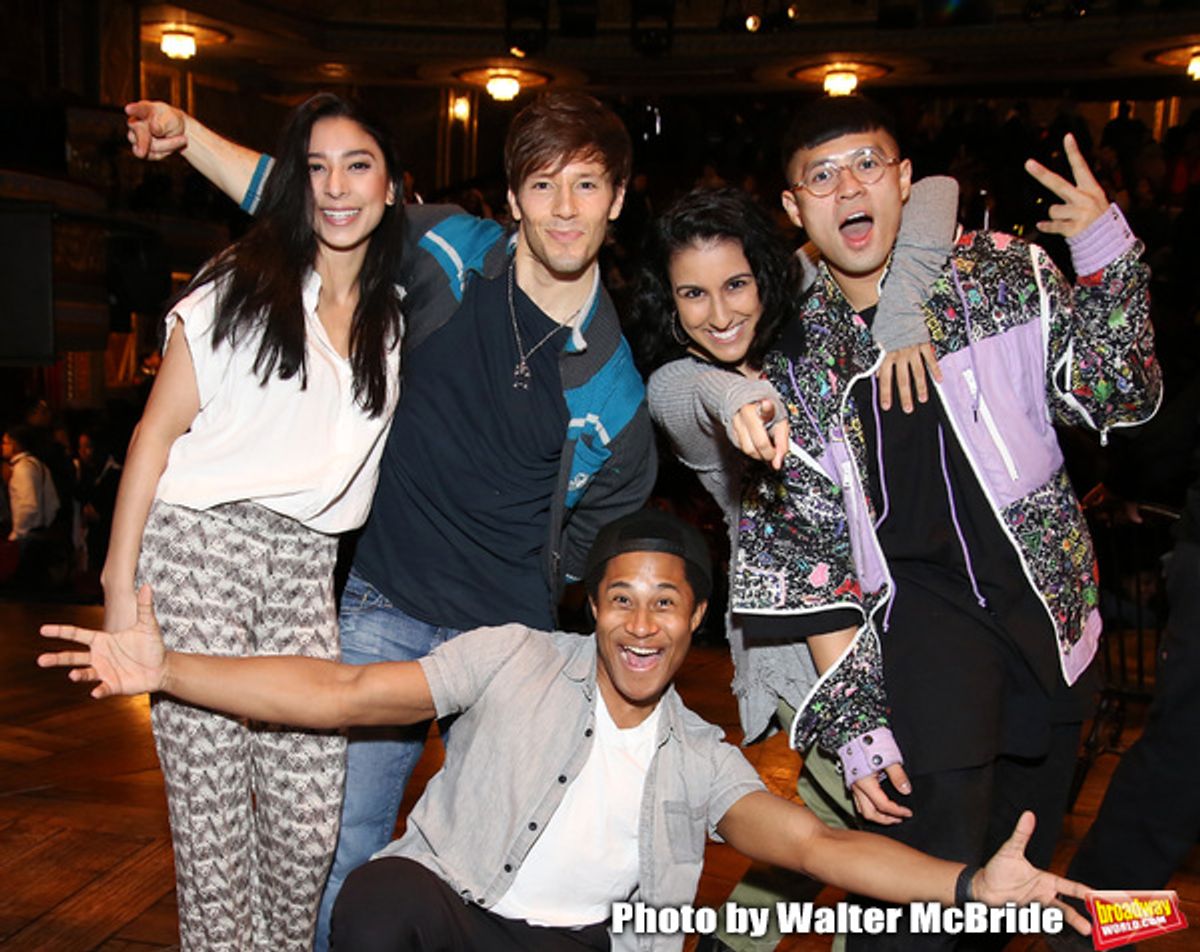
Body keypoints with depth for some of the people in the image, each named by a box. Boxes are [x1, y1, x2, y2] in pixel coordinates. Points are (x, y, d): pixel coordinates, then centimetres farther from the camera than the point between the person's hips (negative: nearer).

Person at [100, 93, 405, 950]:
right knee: (211, 807, -2)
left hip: (305, 564, 4)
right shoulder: (242, 286, 1)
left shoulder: (397, 315, 12)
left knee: (310, 817, 0)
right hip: (198, 545, -3)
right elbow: (160, 428, -2)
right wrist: (121, 576, -7)